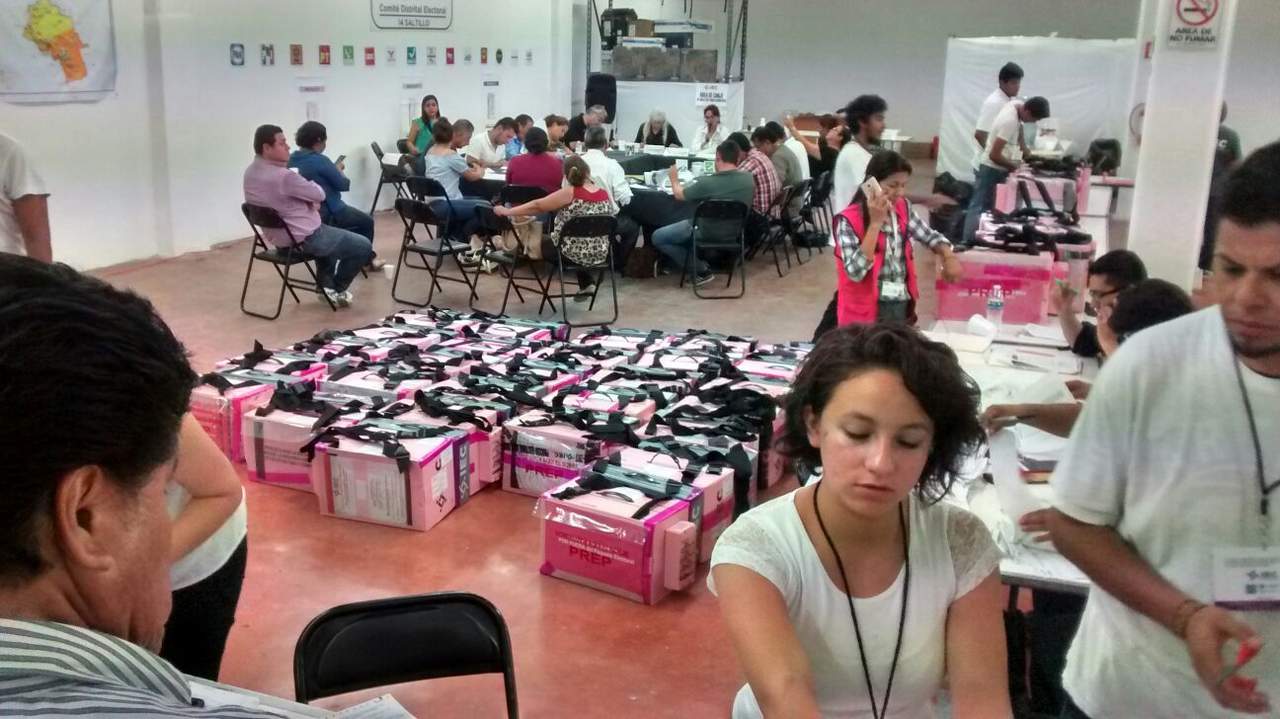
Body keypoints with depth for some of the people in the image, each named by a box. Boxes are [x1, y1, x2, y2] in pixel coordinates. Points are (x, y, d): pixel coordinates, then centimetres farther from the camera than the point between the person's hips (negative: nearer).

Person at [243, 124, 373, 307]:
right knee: (363, 246, 3)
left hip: (277, 236, 10)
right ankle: (336, 290, 19)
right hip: (303, 238, -10)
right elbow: (320, 195, -16)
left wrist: (310, 202, 0)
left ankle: (325, 284, 34)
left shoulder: (250, 172, 0)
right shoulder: (283, 176, -30)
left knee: (329, 233, 38)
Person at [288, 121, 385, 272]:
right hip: (328, 215, -8)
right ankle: (367, 261, 32)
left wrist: (334, 170, 7)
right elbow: (344, 185, -14)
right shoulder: (320, 160, -22)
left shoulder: (291, 160, 2)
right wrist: (339, 170, 5)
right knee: (367, 221, 19)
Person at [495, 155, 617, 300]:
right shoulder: (605, 195, -4)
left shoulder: (569, 193, -18)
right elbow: (612, 216, 12)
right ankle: (587, 283, 28)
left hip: (573, 254, -5)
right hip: (599, 254, 6)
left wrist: (507, 211, -3)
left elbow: (537, 206, -13)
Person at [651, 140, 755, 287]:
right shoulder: (749, 178, -14)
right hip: (734, 233, 7)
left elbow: (679, 195, -9)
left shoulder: (708, 182, -28)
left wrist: (674, 179, 13)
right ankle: (702, 264, 19)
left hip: (707, 232, -7)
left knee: (657, 237, 5)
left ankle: (701, 270, 1)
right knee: (686, 224, 33)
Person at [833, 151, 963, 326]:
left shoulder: (903, 208, 3)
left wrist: (949, 258, -7)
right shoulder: (849, 220, -15)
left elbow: (930, 236, 14)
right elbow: (855, 272, -24)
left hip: (903, 306, 6)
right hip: (866, 313, -6)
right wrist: (875, 222, -25)